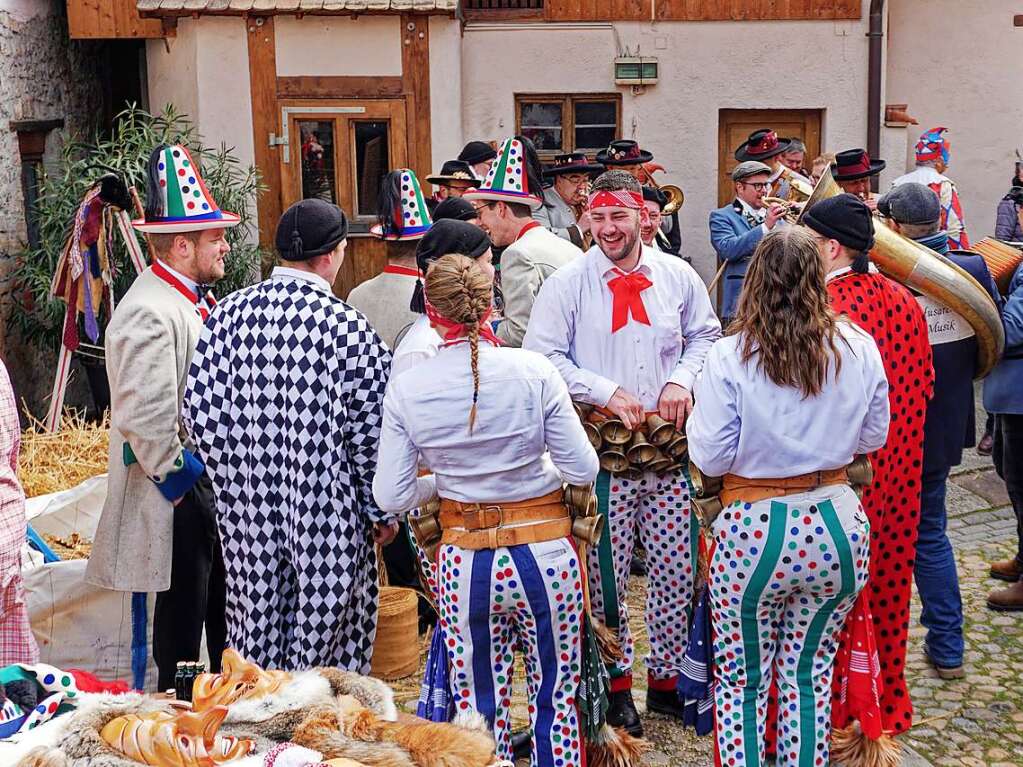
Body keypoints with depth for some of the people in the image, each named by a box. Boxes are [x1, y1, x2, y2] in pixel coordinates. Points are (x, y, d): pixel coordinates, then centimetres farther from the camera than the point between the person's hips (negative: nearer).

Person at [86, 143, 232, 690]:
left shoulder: (194, 300, 12)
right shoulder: (149, 312, -20)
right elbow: (145, 420, -26)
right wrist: (185, 491, -18)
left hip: (215, 482, 10)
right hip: (181, 492, -10)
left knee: (226, 617, 21)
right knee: (182, 626, 4)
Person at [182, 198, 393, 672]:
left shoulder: (229, 313, -2)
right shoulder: (349, 327, -14)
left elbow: (199, 411, 0)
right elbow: (370, 432, -10)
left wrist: (232, 483, 12)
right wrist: (382, 512, 1)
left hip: (249, 509, 4)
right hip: (329, 515, -4)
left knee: (256, 631, 16)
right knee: (326, 636, 9)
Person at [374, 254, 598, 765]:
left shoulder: (406, 389, -7)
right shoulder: (533, 372, -11)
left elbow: (391, 497, -5)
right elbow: (583, 470, -8)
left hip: (464, 561, 1)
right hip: (545, 553, 0)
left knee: (479, 708, 16)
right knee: (556, 702, 17)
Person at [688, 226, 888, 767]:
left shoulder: (729, 357, -14)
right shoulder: (859, 348, -4)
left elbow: (710, 459, -11)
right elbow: (873, 438, 9)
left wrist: (695, 420, 7)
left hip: (755, 532, -3)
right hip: (839, 527, 3)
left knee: (742, 683, 14)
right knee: (809, 676, 20)